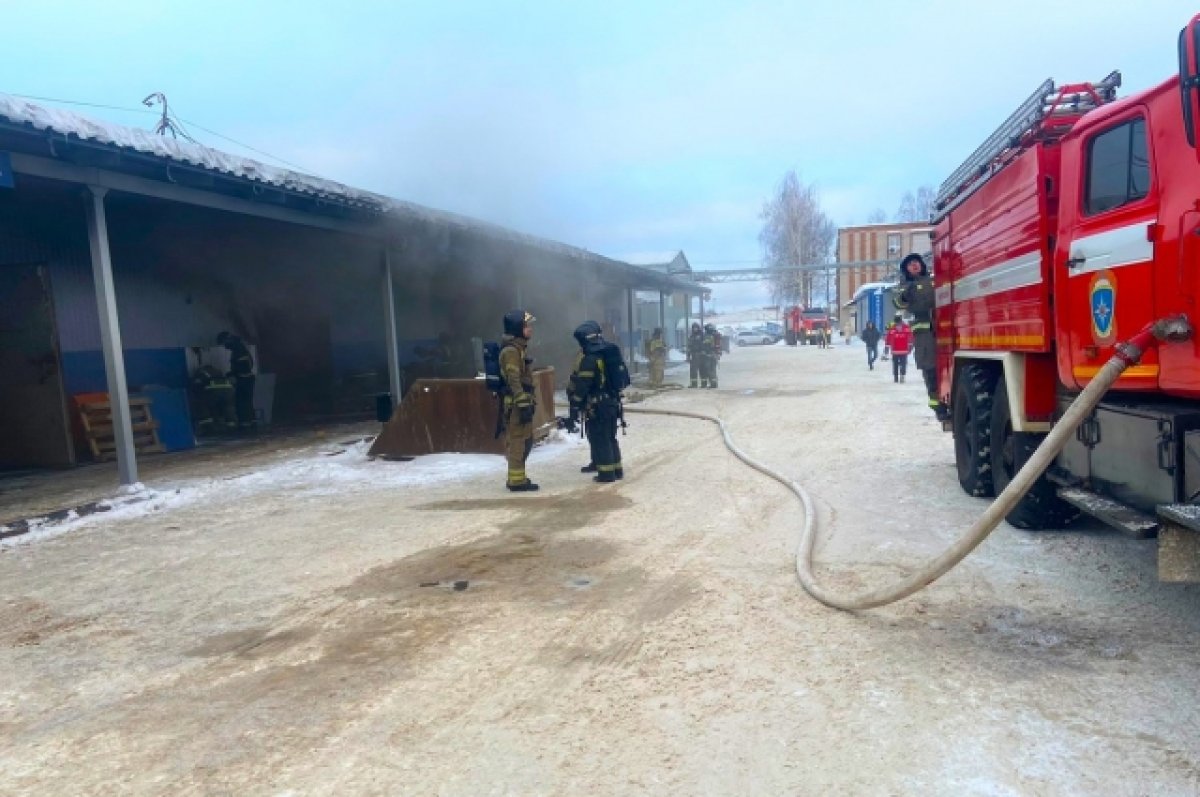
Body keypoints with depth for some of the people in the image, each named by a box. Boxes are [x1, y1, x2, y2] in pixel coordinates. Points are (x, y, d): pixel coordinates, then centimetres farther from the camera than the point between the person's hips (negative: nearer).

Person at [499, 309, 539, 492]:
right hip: (516, 403, -10)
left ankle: (517, 476, 23)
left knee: (526, 440, 15)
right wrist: (523, 405, -23)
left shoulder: (520, 347, 16)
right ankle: (516, 480, 1)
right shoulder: (511, 350, -15)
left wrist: (530, 401, 22)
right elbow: (513, 380, -21)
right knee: (517, 441, -5)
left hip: (523, 401, 10)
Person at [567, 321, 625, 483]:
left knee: (600, 439, -1)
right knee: (610, 437, 17)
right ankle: (613, 468, 25)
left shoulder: (588, 359, -16)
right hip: (612, 402, 8)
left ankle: (607, 473, 1)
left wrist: (575, 407, -14)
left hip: (597, 405, -8)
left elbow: (581, 385, -18)